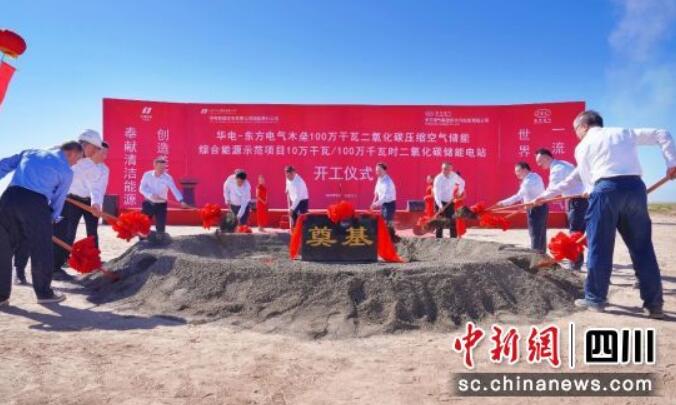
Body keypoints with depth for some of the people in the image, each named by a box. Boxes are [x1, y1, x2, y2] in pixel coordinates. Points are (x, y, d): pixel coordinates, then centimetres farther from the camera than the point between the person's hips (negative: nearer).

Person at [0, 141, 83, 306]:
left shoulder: (30, 153, 25)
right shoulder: (66, 171, 10)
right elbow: (58, 199, 12)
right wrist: (52, 219, 25)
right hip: (35, 202, -5)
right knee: (41, 250, 9)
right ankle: (44, 292, 19)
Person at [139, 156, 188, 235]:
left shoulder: (167, 177, -9)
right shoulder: (147, 175, -4)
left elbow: (174, 189, -19)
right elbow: (142, 188, -5)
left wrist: (181, 201, -34)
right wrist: (151, 195, -24)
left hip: (161, 205, -1)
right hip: (148, 204, 1)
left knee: (161, 227, 0)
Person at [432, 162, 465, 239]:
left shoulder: (454, 176, -6)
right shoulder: (438, 179, -22)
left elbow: (462, 182, 16)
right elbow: (436, 194, -30)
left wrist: (459, 192, 1)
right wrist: (440, 206, -42)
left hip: (450, 202, 5)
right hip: (440, 202, -5)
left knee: (453, 222, 6)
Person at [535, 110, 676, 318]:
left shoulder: (583, 146, 14)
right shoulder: (625, 133, 24)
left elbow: (588, 180, 11)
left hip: (606, 188, -4)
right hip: (635, 186, 4)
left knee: (599, 246, 4)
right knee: (642, 247, 8)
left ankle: (595, 298, 11)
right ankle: (654, 303, 11)